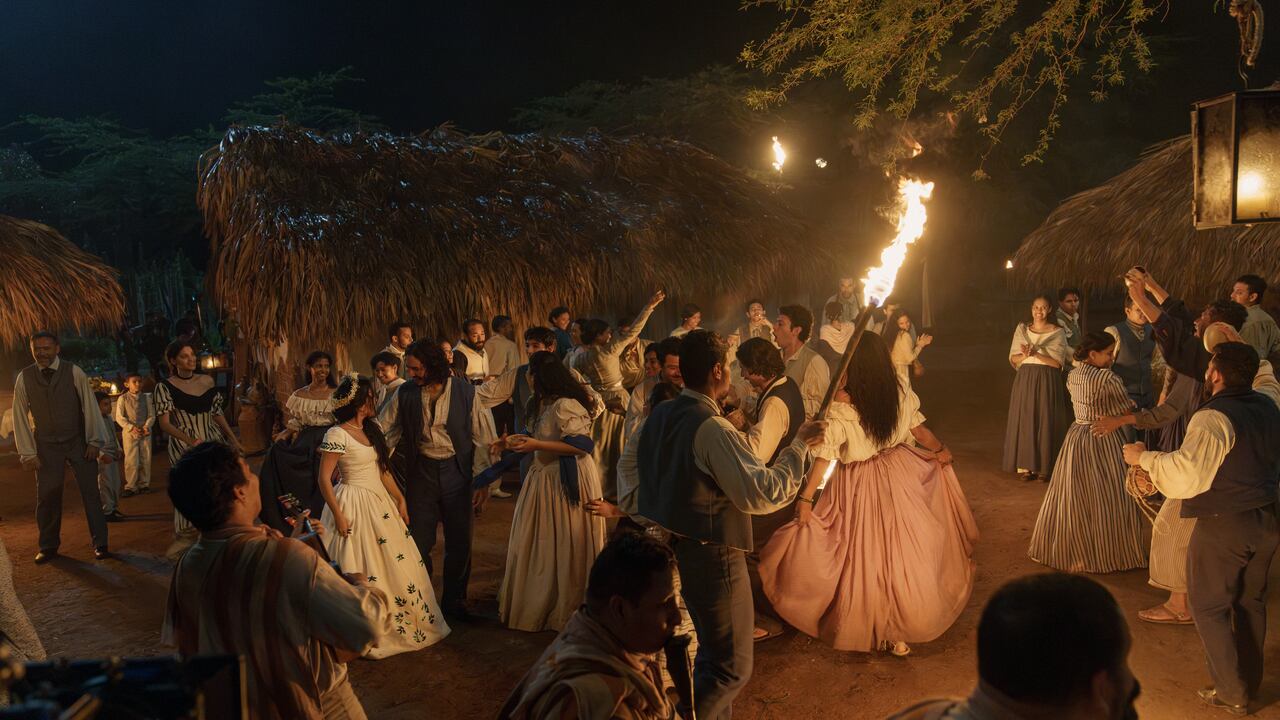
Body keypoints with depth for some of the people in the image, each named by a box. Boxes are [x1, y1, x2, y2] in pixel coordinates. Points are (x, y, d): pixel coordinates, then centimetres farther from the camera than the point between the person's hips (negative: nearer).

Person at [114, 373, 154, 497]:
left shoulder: (146, 398, 5)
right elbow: (119, 417, -5)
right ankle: (130, 486, 7)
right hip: (129, 432, -2)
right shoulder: (122, 399, -1)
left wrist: (147, 426, -14)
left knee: (146, 459, 7)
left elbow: (151, 415, 4)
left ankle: (144, 484, 19)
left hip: (145, 432, 2)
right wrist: (131, 428, -18)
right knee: (131, 461, -3)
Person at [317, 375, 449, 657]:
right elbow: (324, 479, -14)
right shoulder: (337, 434, -15)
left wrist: (400, 500, 9)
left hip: (381, 504, 8)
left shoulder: (371, 429, 8)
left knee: (396, 564, 10)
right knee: (363, 572, 0)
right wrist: (338, 516, -16)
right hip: (356, 506, -7)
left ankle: (406, 623, 24)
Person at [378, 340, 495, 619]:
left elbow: (482, 439, -6)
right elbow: (382, 431, 1)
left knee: (460, 541, 9)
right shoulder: (405, 393, -3)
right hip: (421, 471, 1)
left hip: (457, 471, -1)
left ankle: (454, 600, 27)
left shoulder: (465, 392, -9)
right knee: (419, 541, 7)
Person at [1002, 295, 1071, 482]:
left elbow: (1058, 362, -8)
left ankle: (1044, 467, 8)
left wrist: (1036, 354, -19)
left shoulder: (1057, 332, -1)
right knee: (1024, 421, 2)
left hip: (1048, 381, -2)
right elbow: (1013, 358, 6)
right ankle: (1026, 466, 9)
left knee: (1046, 422, -1)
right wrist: (1025, 355, -15)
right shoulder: (1022, 329, 8)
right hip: (1025, 379, 3)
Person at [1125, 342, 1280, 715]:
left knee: (1209, 607, 8)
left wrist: (1144, 457, -21)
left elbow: (1186, 475, -33)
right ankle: (1250, 682, 32)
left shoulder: (1212, 418, -24)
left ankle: (1233, 693, 13)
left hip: (1223, 526, -8)